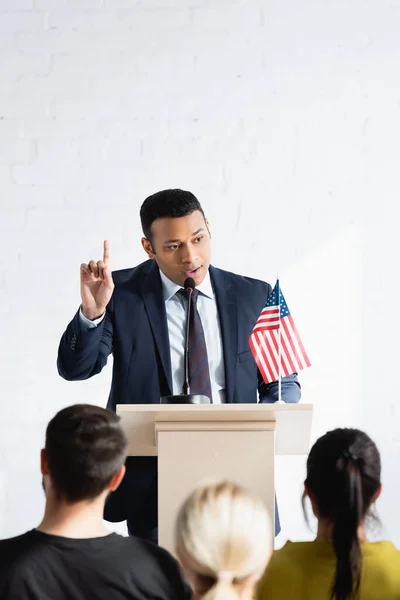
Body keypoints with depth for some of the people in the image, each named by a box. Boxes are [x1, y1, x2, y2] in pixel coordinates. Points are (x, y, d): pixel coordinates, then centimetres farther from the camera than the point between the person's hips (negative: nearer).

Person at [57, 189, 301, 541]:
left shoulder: (253, 296, 5)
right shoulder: (122, 294, -1)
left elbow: (285, 384, 10)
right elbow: (76, 369, -7)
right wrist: (91, 311, -25)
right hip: (152, 483, -1)